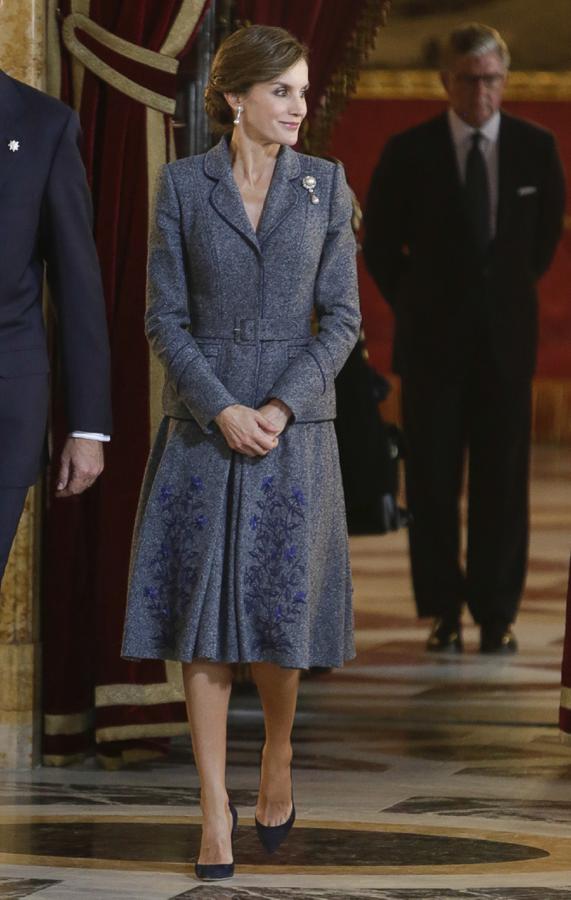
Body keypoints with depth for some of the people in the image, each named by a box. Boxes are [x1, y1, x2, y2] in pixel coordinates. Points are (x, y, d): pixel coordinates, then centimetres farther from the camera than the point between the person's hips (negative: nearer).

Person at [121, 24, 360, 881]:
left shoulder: (325, 185, 2)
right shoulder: (182, 185, 0)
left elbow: (341, 318, 0)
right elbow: (165, 319, -2)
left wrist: (279, 409, -13)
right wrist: (223, 412, -14)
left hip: (295, 425, 0)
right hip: (202, 422, 0)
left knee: (280, 613, 1)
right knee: (203, 614, -3)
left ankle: (278, 754, 30)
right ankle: (216, 814, 2)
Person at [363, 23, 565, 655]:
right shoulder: (409, 152, -3)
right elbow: (380, 246, 8)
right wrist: (419, 310, 10)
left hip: (507, 337, 1)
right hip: (433, 342, -1)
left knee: (502, 481, 1)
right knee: (432, 479, 0)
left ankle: (496, 614, 8)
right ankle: (443, 611, 9)